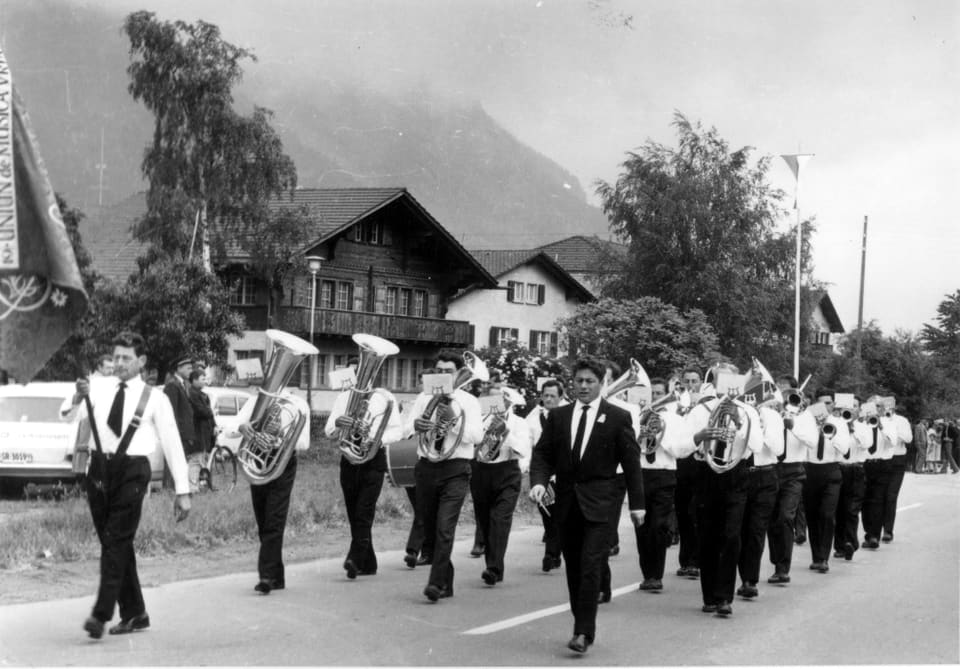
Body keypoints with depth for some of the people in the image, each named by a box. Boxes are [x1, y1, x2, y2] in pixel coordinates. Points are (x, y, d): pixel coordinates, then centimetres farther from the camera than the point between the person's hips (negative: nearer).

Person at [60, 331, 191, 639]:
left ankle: (101, 615, -15)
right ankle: (134, 614, 21)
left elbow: (172, 445, 0)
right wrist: (78, 397, -21)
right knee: (113, 544, 10)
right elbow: (67, 416, 2)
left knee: (116, 542, -13)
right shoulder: (100, 391, 11)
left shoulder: (155, 399, 1)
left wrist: (183, 491, -3)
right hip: (100, 468, 5)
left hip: (132, 471, -5)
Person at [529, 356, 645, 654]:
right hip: (566, 502, 4)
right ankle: (583, 626, 20)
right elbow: (542, 453, 7)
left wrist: (636, 503, -2)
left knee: (590, 566, -12)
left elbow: (631, 462, 1)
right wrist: (538, 482, -12)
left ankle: (583, 632, -9)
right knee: (573, 568, 9)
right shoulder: (558, 416, 9)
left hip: (598, 503, -4)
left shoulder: (618, 417, 0)